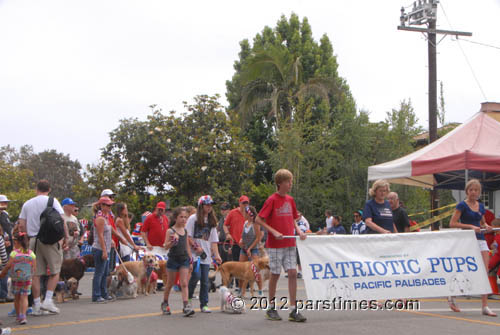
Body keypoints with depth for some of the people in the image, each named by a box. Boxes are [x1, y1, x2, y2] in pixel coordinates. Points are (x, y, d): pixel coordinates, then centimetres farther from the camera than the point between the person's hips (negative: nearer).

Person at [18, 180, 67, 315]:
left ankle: (36, 305, 8)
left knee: (36, 273, 6)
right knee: (54, 271, 6)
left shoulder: (27, 204, 12)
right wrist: (66, 238, -2)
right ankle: (48, 300, -3)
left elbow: (21, 225, 8)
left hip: (33, 240, 4)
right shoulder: (52, 201, 0)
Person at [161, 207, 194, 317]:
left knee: (184, 284, -6)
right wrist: (173, 241, -32)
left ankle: (186, 306, -13)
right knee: (170, 283, 10)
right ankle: (165, 303, 28)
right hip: (173, 259, -4)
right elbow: (166, 247, -14)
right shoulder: (170, 231, -9)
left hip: (184, 259, 4)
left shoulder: (185, 231, 7)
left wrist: (190, 261, 13)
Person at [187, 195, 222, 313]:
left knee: (205, 280, 2)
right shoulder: (193, 218, -1)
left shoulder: (212, 221, 14)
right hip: (194, 254, -4)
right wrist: (196, 247, -13)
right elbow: (187, 236, -4)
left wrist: (216, 254, 1)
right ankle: (188, 297, 7)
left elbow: (214, 240, 11)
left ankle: (204, 304, 9)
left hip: (206, 255, 4)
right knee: (196, 275, -16)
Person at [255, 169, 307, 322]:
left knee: (292, 273, -1)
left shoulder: (290, 200, 9)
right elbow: (258, 220, -10)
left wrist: (298, 230, 2)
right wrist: (274, 232, -17)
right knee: (275, 274, 3)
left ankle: (294, 310, 2)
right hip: (275, 245, -5)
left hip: (290, 244, 5)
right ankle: (271, 308, 17)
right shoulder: (272, 200, -9)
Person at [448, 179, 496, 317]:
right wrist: (471, 226, -18)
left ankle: (485, 306, -5)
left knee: (484, 272, -5)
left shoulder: (481, 206, 13)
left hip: (480, 240, 5)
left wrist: (486, 226, 4)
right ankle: (451, 296, 26)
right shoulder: (462, 205, -5)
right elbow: (452, 223, -11)